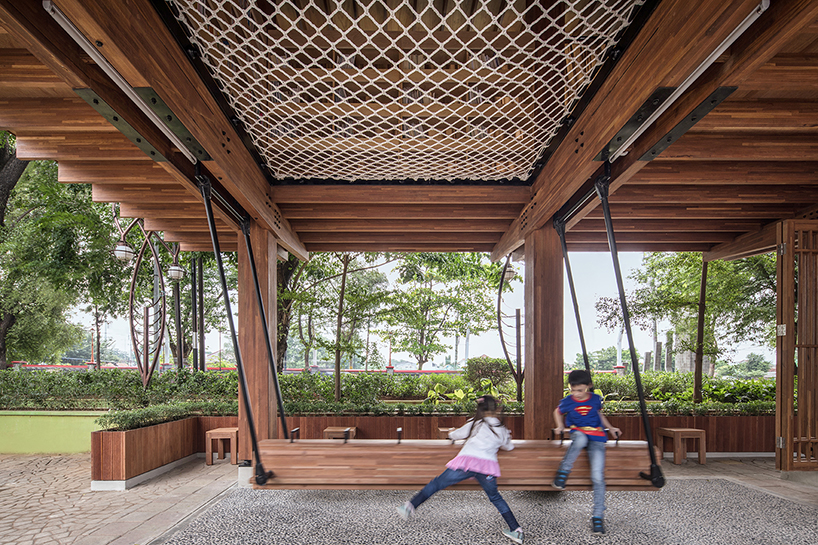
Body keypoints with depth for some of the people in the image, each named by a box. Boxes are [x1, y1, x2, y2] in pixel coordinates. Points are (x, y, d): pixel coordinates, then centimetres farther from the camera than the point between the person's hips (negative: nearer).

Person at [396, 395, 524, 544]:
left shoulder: (475, 424, 15)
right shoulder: (502, 429, 18)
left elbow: (454, 435, 25)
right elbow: (508, 447, 36)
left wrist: (452, 433, 48)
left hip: (467, 462, -2)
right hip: (488, 466, 2)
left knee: (437, 483, 8)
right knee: (495, 497, 23)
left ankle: (410, 507, 4)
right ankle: (516, 530, 19)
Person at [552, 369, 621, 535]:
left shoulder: (596, 399, 1)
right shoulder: (567, 402, -3)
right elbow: (558, 412, 19)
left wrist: (610, 428, 13)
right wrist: (560, 427, 5)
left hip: (596, 438, 1)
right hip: (577, 433, -1)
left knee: (598, 476, -15)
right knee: (581, 439, -41)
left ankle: (597, 516, -2)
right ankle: (563, 472, -24)